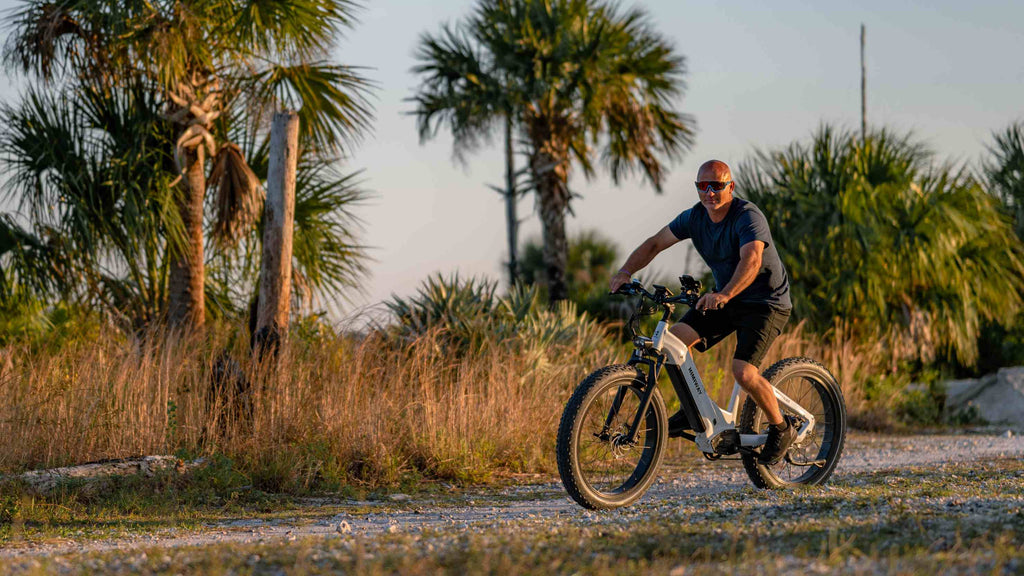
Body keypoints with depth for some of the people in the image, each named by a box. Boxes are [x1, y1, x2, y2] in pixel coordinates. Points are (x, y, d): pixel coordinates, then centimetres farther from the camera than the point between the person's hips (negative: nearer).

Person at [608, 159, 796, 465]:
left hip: (766, 301, -7)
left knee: (743, 370, -24)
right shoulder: (695, 217, -3)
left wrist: (724, 294, -57)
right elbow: (655, 243, 0)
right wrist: (626, 272, -17)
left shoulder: (749, 217, -24)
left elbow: (751, 260, -41)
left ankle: (781, 429, 0)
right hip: (723, 298, 7)